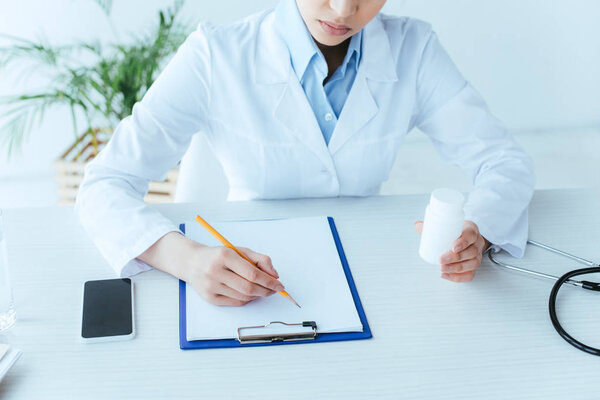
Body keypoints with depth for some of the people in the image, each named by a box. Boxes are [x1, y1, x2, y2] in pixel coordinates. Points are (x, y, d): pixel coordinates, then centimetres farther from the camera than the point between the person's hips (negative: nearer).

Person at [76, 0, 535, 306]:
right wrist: (187, 258, -38)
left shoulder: (413, 50, -9)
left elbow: (506, 160, -4)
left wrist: (476, 235, -28)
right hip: (245, 290, -3)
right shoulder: (217, 56, -17)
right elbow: (104, 186, -18)